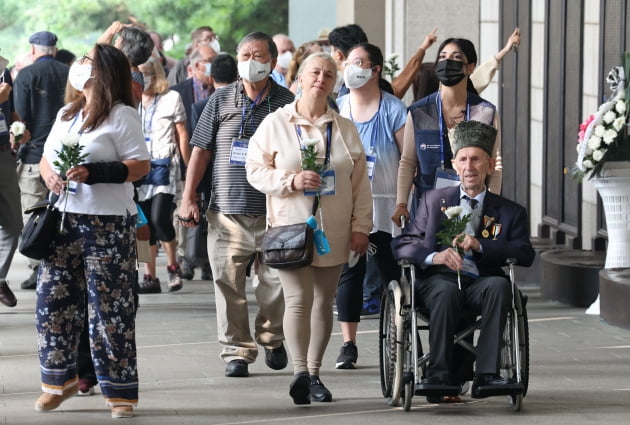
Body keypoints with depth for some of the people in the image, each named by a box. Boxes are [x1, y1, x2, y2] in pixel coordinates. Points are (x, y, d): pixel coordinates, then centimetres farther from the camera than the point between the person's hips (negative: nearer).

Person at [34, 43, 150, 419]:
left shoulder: (122, 116, -6)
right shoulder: (66, 115, 16)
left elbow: (141, 165, -11)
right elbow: (46, 158, 18)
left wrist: (94, 173, -22)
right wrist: (50, 175, -5)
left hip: (108, 223, -7)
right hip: (65, 218, 7)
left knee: (110, 307, -5)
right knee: (52, 300, 5)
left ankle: (121, 391, 2)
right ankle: (60, 379, 19)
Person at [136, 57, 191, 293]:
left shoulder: (171, 98, 2)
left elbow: (182, 136, 4)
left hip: (165, 165, -4)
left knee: (159, 218, -17)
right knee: (145, 224, 4)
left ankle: (173, 267, 3)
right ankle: (150, 277, 10)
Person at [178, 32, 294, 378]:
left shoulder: (286, 102, 4)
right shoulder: (221, 100, 7)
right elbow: (201, 150, 9)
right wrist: (188, 198, 3)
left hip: (273, 212, 0)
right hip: (227, 210, 1)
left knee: (276, 281, 2)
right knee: (228, 284, -1)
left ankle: (272, 339, 26)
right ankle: (237, 351, 8)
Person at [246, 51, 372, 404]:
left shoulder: (345, 129, 10)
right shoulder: (276, 124, 3)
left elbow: (360, 182, 10)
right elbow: (256, 170, 0)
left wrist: (361, 227, 4)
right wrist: (292, 181, -15)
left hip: (334, 232, 3)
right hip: (291, 229, -3)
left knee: (324, 301, 6)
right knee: (299, 298, -14)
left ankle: (314, 373, 13)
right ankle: (301, 372, -17)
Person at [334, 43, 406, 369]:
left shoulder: (393, 109, -2)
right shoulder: (336, 108, 8)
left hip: (385, 205, -2)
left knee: (392, 271, 0)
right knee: (349, 271, -1)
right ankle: (348, 344, 3)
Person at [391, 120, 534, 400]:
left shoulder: (510, 212, 20)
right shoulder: (433, 201, 22)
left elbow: (526, 255, 3)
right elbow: (401, 245, 11)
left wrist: (480, 245, -11)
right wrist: (434, 256, -11)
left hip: (481, 282, 1)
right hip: (438, 279, 0)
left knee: (500, 285, -35)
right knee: (446, 290, -37)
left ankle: (486, 375, -40)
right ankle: (440, 373, -36)